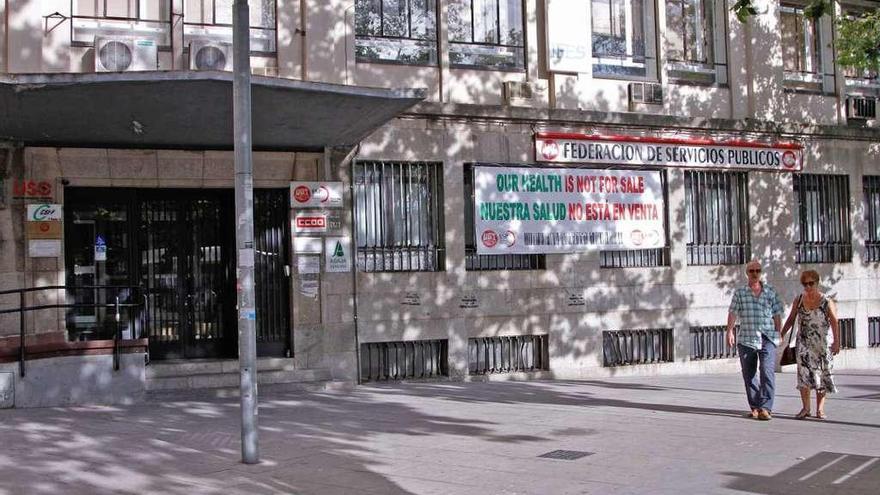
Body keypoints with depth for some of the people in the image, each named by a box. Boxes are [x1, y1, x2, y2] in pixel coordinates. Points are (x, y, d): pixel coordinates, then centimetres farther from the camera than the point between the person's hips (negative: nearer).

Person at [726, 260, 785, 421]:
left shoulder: (771, 291, 9)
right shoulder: (739, 292, 8)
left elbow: (777, 314, 10)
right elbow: (733, 313, 2)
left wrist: (778, 333, 4)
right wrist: (729, 331, -9)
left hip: (767, 339, -1)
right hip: (746, 339, 1)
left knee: (767, 371, -15)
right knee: (749, 374, 5)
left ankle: (765, 408, -17)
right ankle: (754, 407, 16)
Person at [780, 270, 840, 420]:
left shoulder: (827, 302, -5)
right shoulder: (798, 300, 5)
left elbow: (835, 323, -14)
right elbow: (791, 319, 13)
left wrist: (836, 341, -25)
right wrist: (781, 334, 5)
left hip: (823, 344, -2)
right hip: (804, 342, 2)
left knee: (822, 375, 2)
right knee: (804, 373, -9)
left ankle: (820, 409, 9)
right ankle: (806, 408, -5)